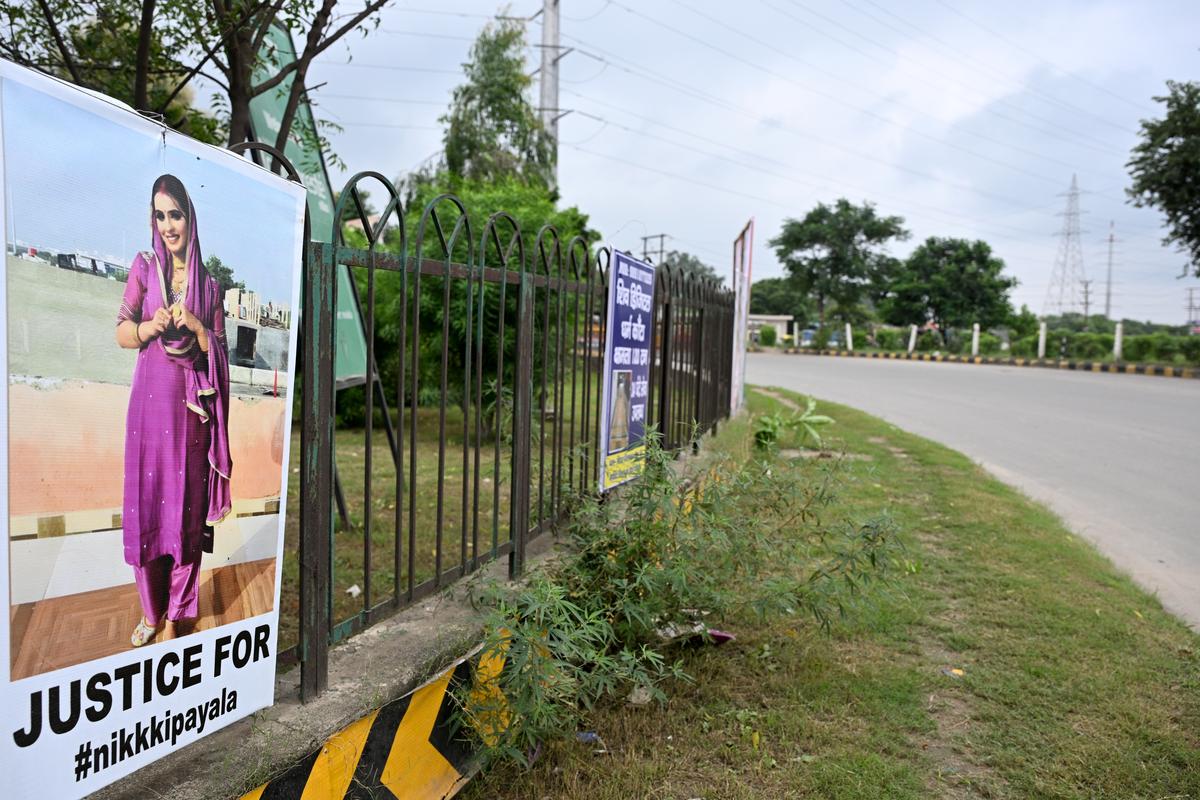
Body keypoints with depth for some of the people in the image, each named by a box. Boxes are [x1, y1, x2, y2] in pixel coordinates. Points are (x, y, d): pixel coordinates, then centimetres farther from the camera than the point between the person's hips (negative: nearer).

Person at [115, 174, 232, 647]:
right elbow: (121, 333, 2)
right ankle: (150, 610, 22)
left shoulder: (209, 284, 6)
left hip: (191, 405, 0)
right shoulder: (144, 267, 5)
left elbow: (219, 351, 6)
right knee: (146, 503, 4)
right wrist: (151, 326, -17)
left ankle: (176, 616, 19)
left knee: (186, 507, 4)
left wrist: (195, 326, -12)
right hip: (150, 400, 0)